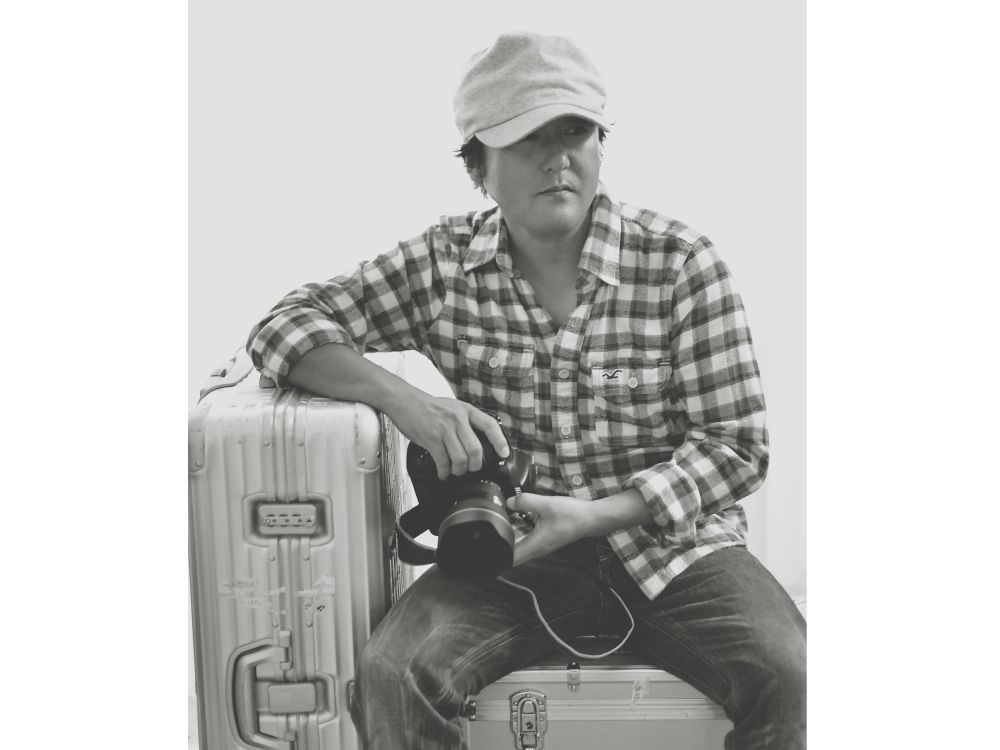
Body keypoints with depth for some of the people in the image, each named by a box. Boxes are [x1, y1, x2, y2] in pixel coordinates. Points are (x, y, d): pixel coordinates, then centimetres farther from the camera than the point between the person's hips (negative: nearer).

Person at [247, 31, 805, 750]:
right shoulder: (444, 263, -1)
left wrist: (598, 514, -20)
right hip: (511, 552, 1)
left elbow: (735, 445, -6)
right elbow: (286, 325, -2)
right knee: (390, 678, -25)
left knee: (791, 677, -25)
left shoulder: (678, 262, -7)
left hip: (671, 540, 0)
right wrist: (407, 401, -20)